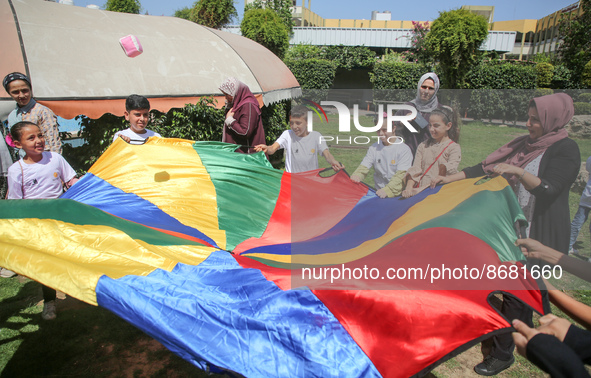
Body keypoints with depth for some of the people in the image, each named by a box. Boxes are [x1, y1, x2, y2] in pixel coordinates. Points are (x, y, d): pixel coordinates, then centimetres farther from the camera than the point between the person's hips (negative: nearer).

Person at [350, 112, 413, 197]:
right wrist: (356, 175, -22)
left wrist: (387, 190, -29)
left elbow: (401, 175, -14)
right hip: (379, 192, 4)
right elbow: (364, 166, 1)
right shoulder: (374, 148, 11)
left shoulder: (404, 149, -5)